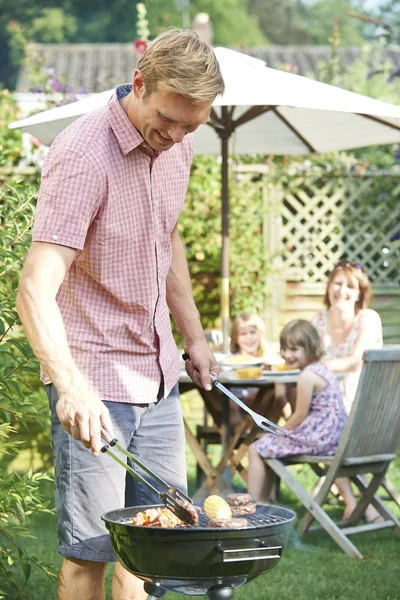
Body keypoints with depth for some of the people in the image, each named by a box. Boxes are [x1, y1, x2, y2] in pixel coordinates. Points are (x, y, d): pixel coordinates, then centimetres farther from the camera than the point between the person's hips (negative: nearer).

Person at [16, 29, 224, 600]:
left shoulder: (176, 146, 4)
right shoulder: (83, 156, -22)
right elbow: (36, 290, -30)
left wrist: (193, 335, 23)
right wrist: (70, 387, -43)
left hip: (159, 378, 8)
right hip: (94, 380, -8)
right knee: (89, 548, -3)